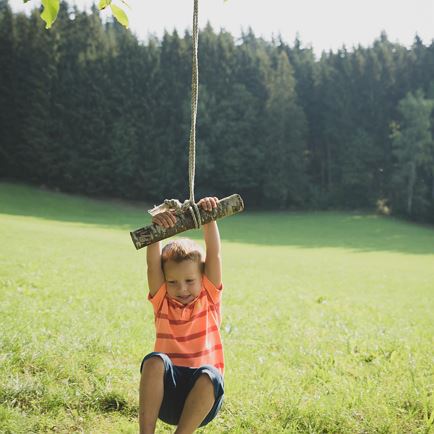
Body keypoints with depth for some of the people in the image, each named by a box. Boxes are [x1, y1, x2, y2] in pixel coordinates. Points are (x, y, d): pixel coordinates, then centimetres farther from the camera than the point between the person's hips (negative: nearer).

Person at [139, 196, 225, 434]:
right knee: (155, 361, -30)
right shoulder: (162, 301, 6)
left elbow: (214, 254, -5)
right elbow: (153, 263, -9)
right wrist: (156, 227, -25)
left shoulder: (209, 297, 6)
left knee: (208, 375, -34)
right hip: (166, 393, 1)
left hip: (203, 393, 0)